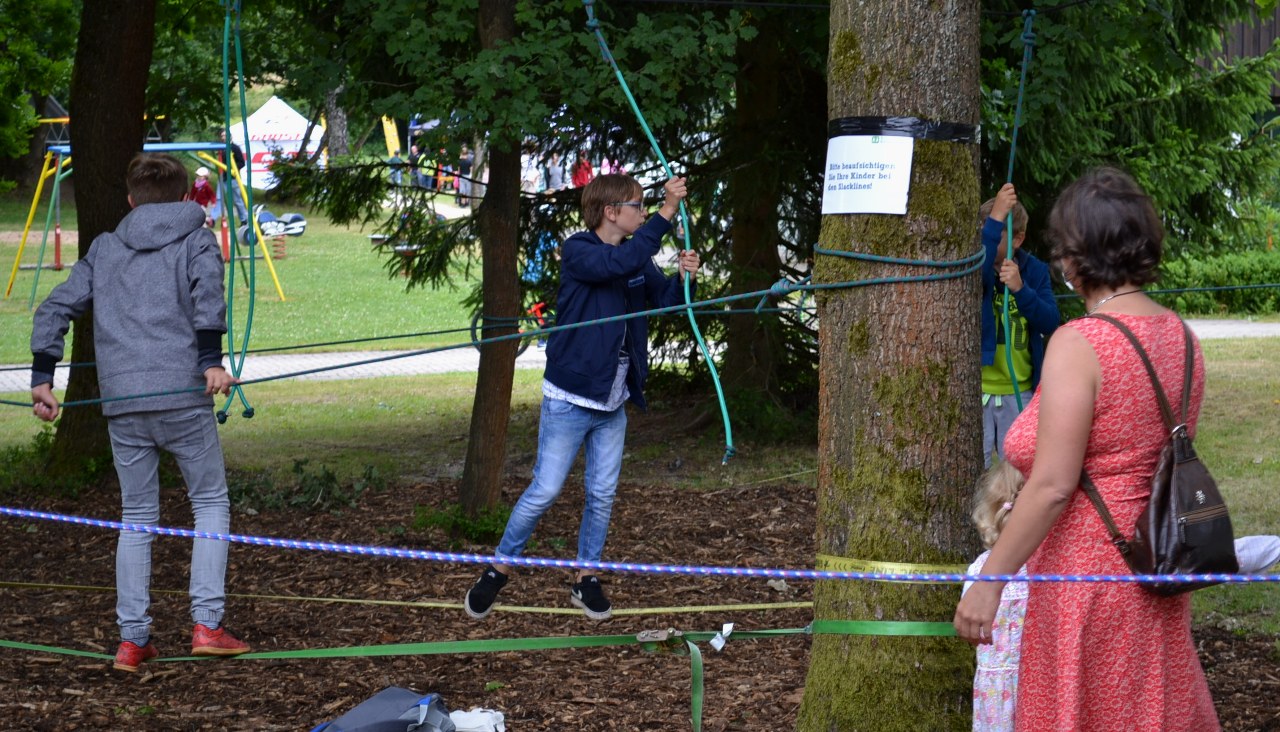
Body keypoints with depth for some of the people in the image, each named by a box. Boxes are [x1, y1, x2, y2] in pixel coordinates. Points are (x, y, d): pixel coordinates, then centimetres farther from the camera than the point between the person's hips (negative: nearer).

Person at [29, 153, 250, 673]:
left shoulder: (104, 249, 19)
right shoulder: (196, 241, 9)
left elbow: (55, 308, 13)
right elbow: (207, 289, -12)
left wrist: (42, 377, 15)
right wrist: (211, 360, -18)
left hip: (121, 405, 3)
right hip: (183, 394, -3)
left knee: (137, 517, 12)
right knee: (211, 503, 9)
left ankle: (131, 639, 8)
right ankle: (206, 625, -2)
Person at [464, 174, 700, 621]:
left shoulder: (638, 258, 8)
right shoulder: (577, 252, -14)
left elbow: (665, 299, 5)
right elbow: (619, 263, -32)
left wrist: (683, 277, -18)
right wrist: (667, 213, -33)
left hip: (613, 402, 6)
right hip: (570, 399, -6)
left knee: (602, 495, 9)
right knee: (545, 490, -3)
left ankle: (586, 579, 22)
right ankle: (497, 570, 11)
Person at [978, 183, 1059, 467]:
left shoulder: (1035, 271, 5)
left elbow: (1050, 323, -7)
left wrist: (1020, 288, -24)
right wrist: (995, 217, -35)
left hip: (1020, 392, 3)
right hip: (976, 388, -3)